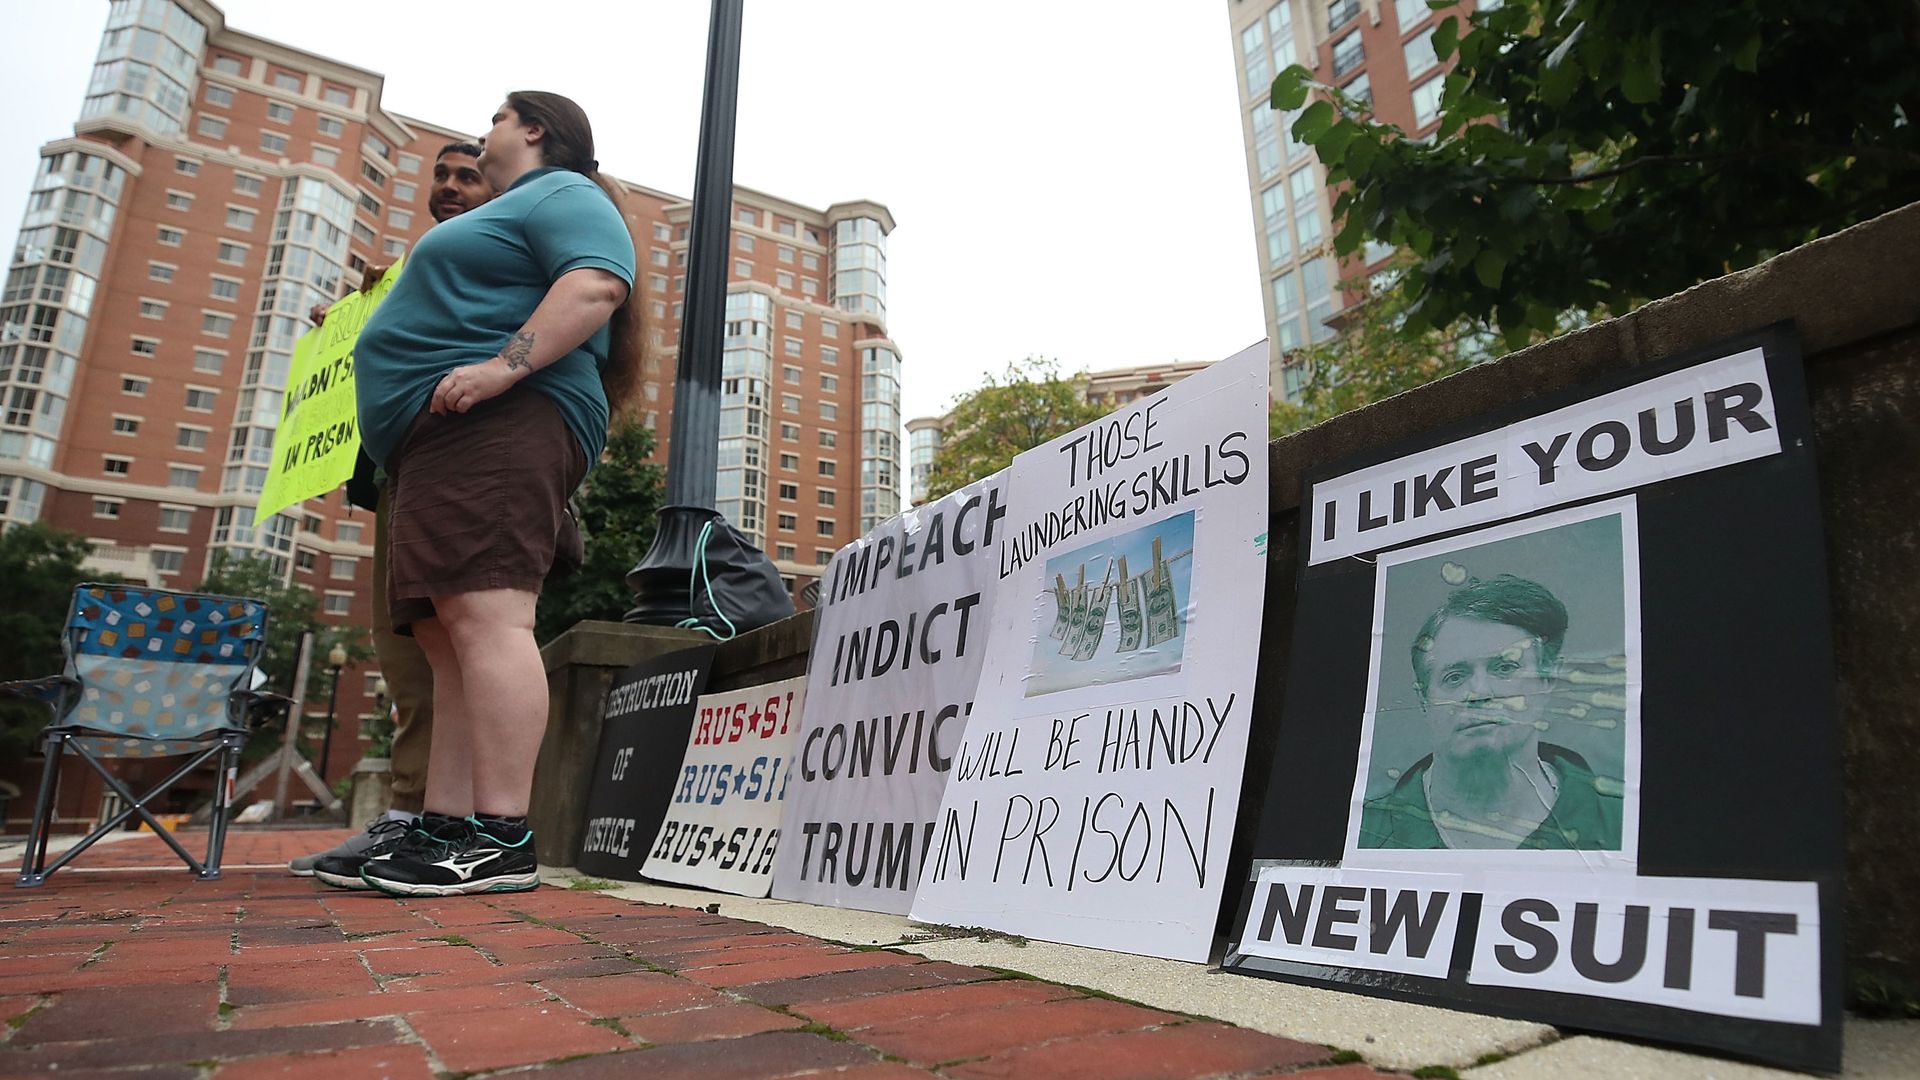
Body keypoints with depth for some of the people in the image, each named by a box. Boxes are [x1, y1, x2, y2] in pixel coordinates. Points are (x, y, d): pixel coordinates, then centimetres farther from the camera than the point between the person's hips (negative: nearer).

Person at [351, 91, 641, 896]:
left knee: (485, 614, -22)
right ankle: (444, 830, 3)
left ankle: (502, 839, -25)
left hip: (498, 421, -11)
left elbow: (597, 286, -16)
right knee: (448, 636, 3)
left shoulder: (561, 193, 5)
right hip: (446, 437, 11)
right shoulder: (507, 215, 37)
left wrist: (503, 365, -25)